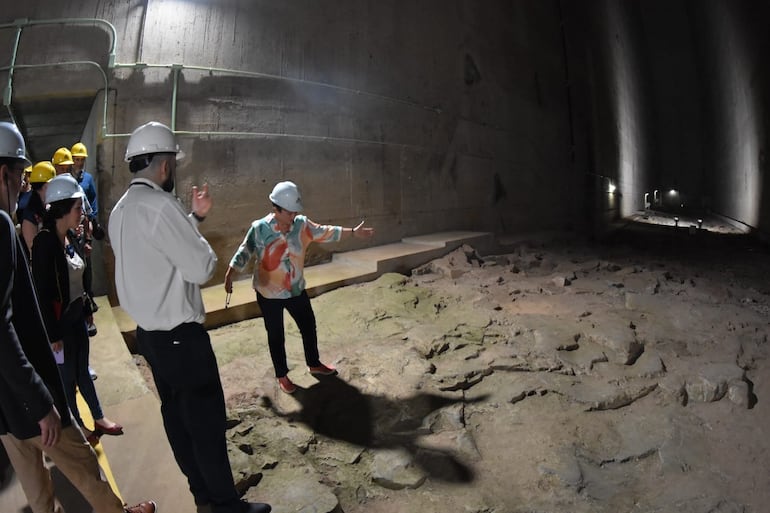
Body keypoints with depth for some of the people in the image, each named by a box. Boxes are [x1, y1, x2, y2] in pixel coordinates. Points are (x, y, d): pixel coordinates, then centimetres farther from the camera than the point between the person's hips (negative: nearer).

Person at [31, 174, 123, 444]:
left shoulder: (69, 237, 2)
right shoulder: (45, 241, -20)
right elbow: (42, 292, -19)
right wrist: (53, 334, -17)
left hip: (77, 314, 7)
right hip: (59, 319, -7)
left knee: (83, 369, 19)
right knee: (67, 375, 10)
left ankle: (99, 419, 33)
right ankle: (77, 427, 27)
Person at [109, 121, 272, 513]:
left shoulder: (121, 210, 8)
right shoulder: (159, 205, -22)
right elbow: (200, 268, -21)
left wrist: (194, 217, 15)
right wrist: (202, 241, -2)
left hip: (149, 332, 10)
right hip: (180, 335, -10)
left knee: (176, 416, 19)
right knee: (207, 421, 3)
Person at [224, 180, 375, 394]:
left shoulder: (301, 224, -7)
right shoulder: (259, 228, -18)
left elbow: (325, 232, 3)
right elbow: (244, 253, -8)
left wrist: (353, 232, 2)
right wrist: (229, 276, -7)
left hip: (296, 290, 4)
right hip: (269, 293, -4)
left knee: (309, 327, 16)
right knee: (276, 336, 9)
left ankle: (314, 364, 39)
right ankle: (282, 376, 28)